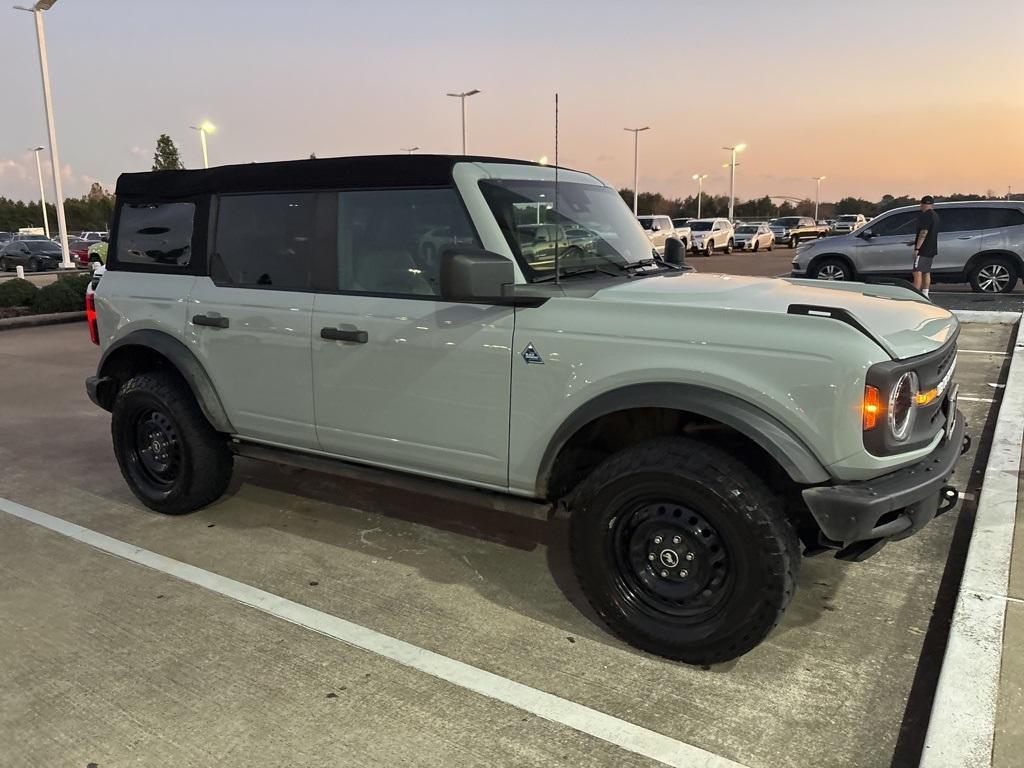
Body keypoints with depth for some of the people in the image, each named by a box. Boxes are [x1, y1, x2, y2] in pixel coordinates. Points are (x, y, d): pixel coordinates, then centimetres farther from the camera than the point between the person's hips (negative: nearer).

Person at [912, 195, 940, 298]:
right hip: (931, 249, 10)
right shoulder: (935, 216, 17)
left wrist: (917, 248, -21)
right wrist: (915, 242, 33)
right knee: (926, 273, 13)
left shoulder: (925, 215, -13)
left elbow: (923, 233, -21)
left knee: (917, 272, -12)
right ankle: (925, 295, 15)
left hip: (923, 249, -10)